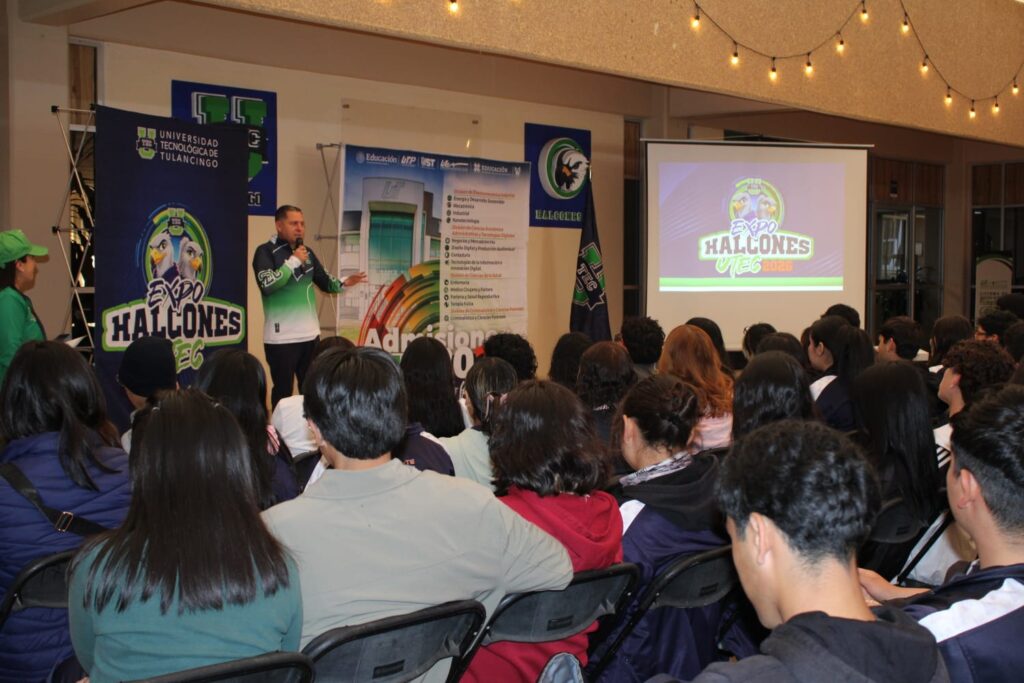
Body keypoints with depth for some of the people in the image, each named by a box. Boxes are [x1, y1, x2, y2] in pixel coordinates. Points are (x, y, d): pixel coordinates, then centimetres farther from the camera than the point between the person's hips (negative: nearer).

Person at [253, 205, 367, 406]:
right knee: (283, 391, -3)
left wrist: (344, 283, -3)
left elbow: (326, 283, 17)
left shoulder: (307, 252, 11)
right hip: (281, 337, -6)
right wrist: (293, 261, -19)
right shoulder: (266, 252, -8)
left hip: (310, 334, 6)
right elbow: (267, 285, -23)